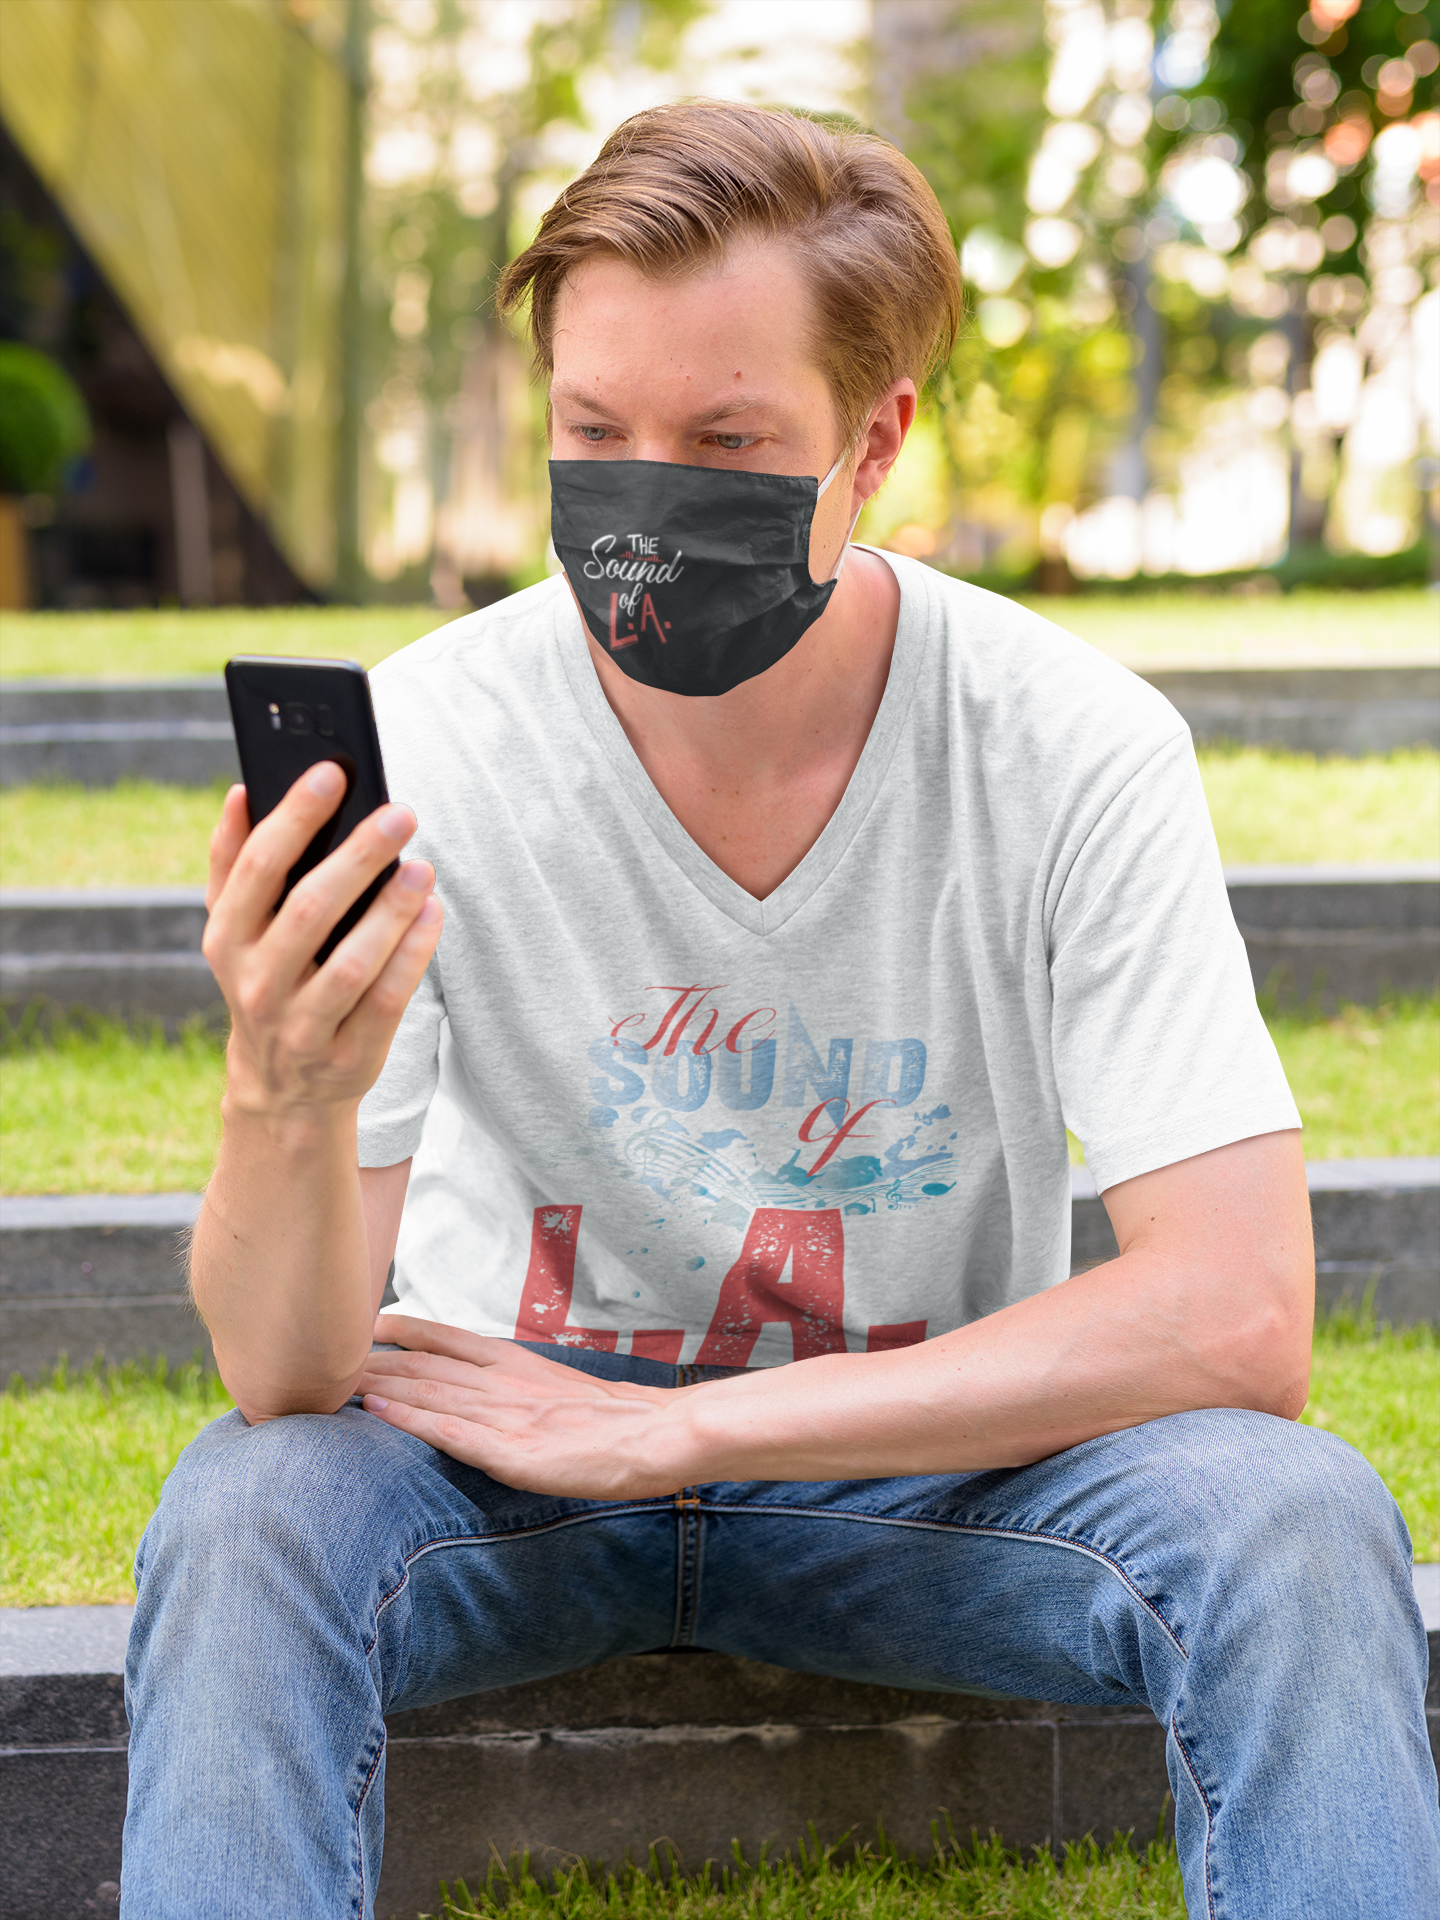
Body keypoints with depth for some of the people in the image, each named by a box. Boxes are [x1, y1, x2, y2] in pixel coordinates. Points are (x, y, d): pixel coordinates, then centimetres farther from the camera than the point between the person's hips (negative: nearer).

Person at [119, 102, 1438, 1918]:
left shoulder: (1076, 748, -15)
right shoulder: (418, 742, -16)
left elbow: (1237, 1316, -21)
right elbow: (289, 1370, -18)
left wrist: (654, 1430, -21)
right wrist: (286, 1110, -43)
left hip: (941, 1451, 0)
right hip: (508, 1441, 0)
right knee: (245, 1518, -31)